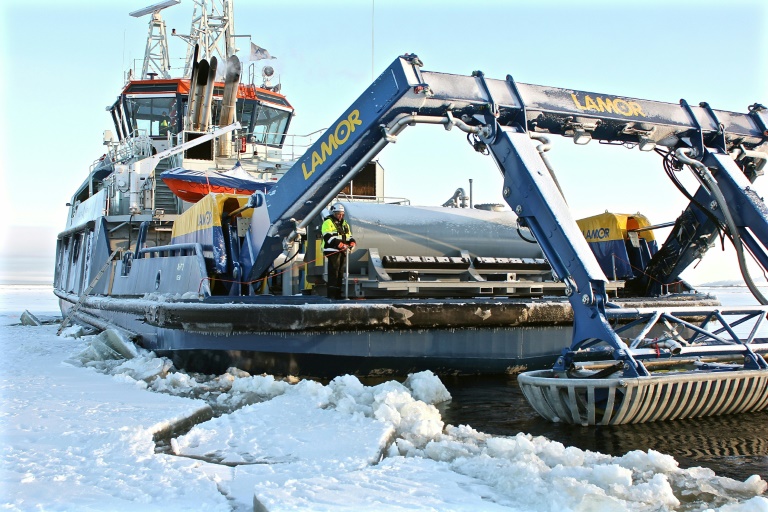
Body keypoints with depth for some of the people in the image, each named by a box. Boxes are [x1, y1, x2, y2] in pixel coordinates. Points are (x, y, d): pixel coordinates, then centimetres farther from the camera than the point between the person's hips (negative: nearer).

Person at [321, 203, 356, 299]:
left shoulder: (344, 224, 21)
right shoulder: (328, 222, -5)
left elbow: (349, 236, 22)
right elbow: (328, 237, -16)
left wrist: (352, 242, -2)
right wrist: (340, 244, -23)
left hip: (343, 251, 8)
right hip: (333, 251, -8)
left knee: (340, 272, 9)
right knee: (333, 272, -12)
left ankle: (338, 294, 13)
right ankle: (331, 294, -12)